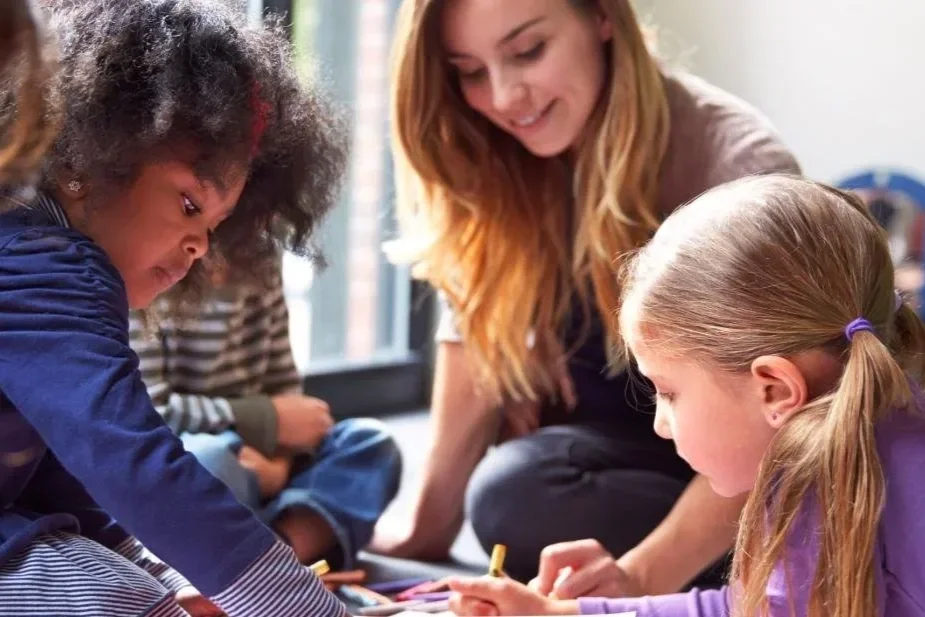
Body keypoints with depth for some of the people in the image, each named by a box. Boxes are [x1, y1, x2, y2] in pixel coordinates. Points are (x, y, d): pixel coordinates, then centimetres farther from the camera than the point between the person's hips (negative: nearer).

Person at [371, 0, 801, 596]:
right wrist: (428, 529, -8)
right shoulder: (499, 166, -9)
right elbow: (475, 331, -5)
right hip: (635, 444, 6)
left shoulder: (737, 169, -26)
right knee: (505, 490, -25)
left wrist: (643, 576, -43)